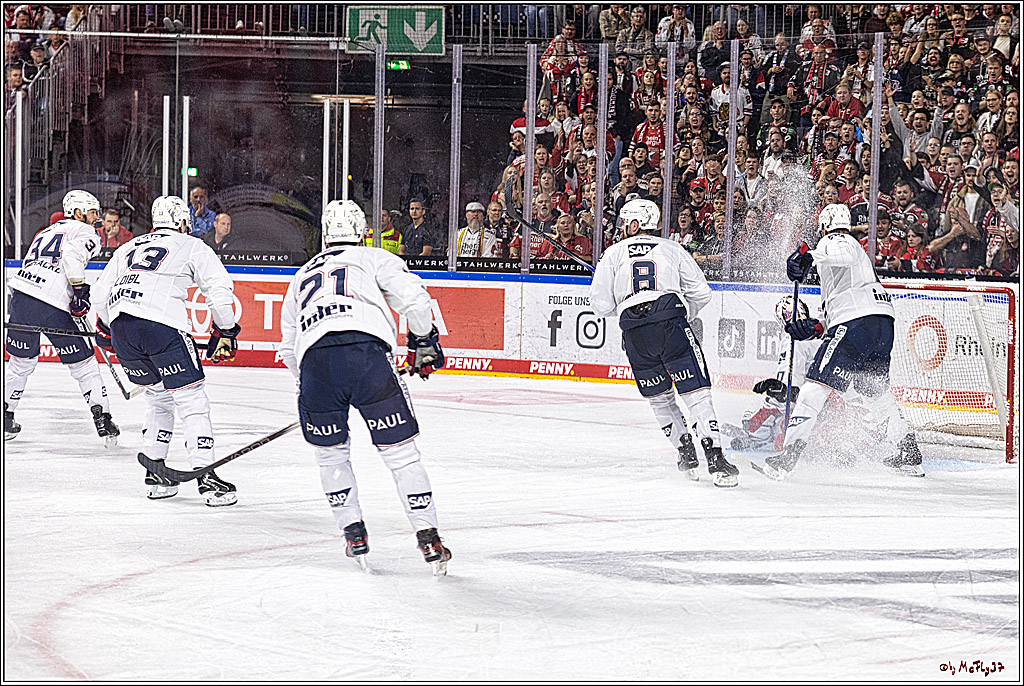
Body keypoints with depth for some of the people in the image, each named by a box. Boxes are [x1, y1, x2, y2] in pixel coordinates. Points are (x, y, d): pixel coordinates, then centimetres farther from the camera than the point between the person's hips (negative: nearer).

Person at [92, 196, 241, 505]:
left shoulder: (129, 248, 28)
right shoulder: (192, 247, 14)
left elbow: (101, 292, 28)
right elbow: (220, 288, 4)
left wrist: (104, 328, 43)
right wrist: (224, 332, 12)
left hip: (121, 328, 6)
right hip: (163, 326, -5)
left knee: (159, 398, 24)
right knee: (192, 401, 0)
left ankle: (154, 472, 21)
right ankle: (206, 477, -9)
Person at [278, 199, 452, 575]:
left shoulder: (302, 276, 34)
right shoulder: (374, 258, 23)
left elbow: (288, 348, 36)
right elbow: (413, 295, 5)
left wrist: (309, 384, 47)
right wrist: (425, 342, 17)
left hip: (313, 361, 2)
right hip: (366, 352, -2)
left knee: (330, 452, 24)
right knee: (400, 451, 4)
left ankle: (353, 532, 17)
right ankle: (428, 538, 1)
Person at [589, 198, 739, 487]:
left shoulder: (614, 253, 17)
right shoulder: (672, 248, 17)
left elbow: (601, 305, 11)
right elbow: (701, 293, 13)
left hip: (634, 328, 1)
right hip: (671, 321, -1)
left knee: (659, 396, 19)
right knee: (696, 391, -5)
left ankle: (685, 453, 18)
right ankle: (715, 459, -15)